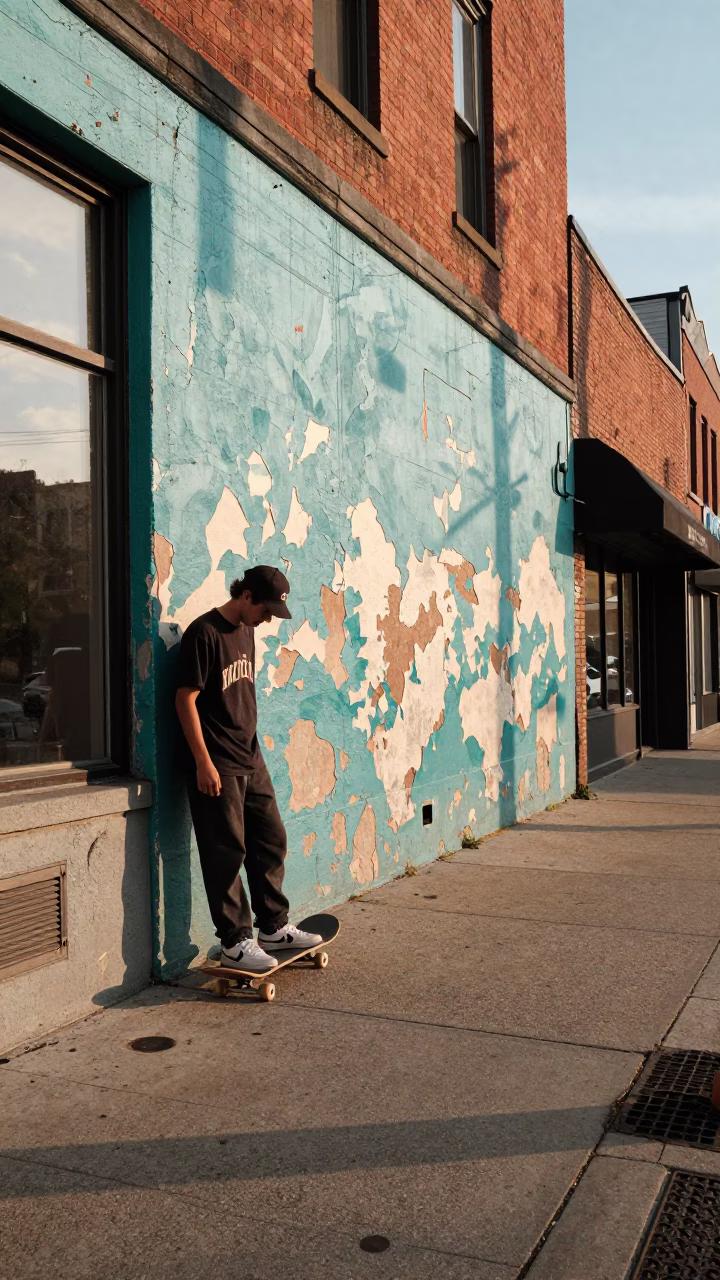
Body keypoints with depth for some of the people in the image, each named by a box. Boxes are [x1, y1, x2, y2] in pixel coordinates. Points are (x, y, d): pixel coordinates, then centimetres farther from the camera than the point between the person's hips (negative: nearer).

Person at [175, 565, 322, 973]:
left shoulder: (246, 631, 11)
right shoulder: (204, 633, -15)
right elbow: (186, 699, -17)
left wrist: (251, 748, 19)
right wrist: (203, 763, -19)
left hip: (250, 760, 9)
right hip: (217, 767, -9)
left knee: (272, 840, 13)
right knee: (227, 854, -1)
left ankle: (273, 928, 26)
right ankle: (235, 943, 11)